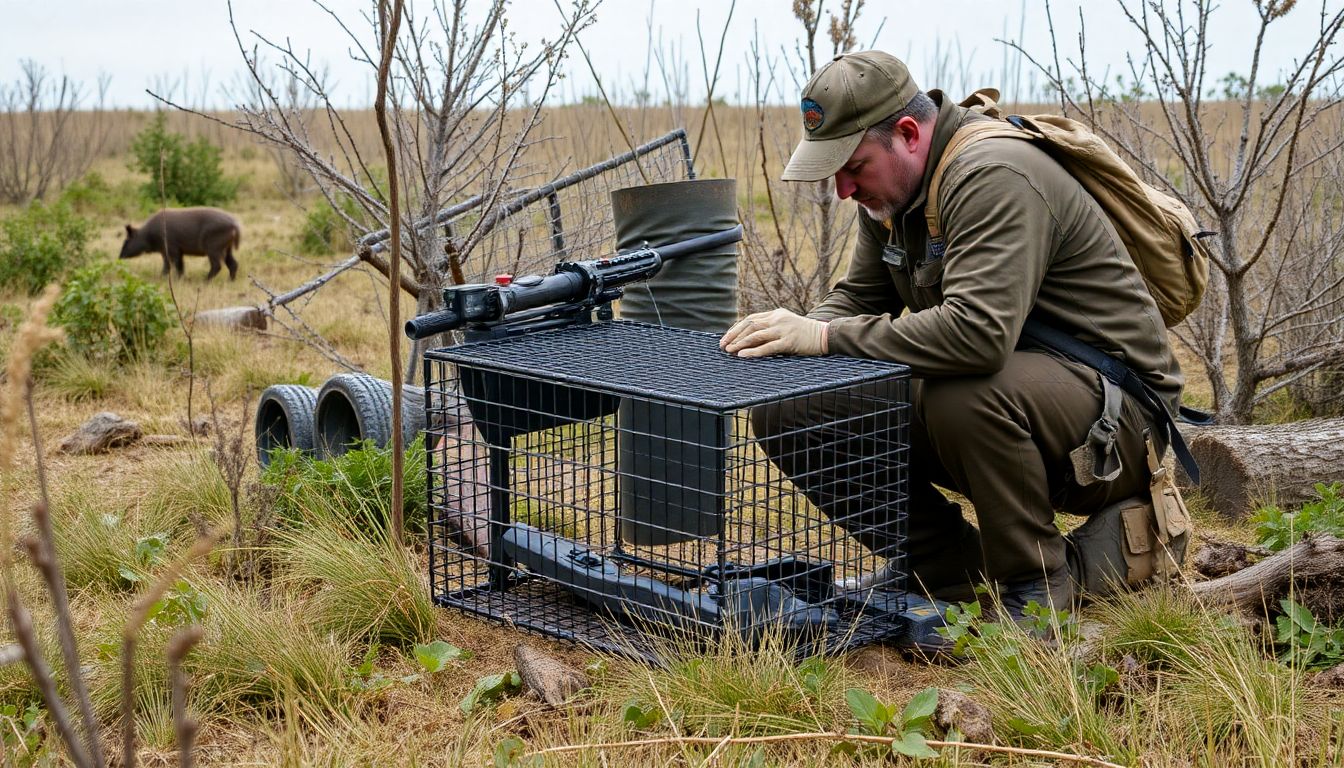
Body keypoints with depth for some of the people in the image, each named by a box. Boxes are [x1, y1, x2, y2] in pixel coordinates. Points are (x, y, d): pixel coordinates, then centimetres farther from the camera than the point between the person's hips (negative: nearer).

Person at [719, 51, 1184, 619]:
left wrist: (828, 338, -32)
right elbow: (858, 298, 11)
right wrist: (796, 334, -11)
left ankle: (1034, 582, -14)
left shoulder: (996, 176, -24)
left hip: (1115, 408, -8)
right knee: (785, 410, -5)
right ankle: (942, 563, 8)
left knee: (967, 395, -41)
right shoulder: (892, 187, 5)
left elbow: (979, 332, -37)